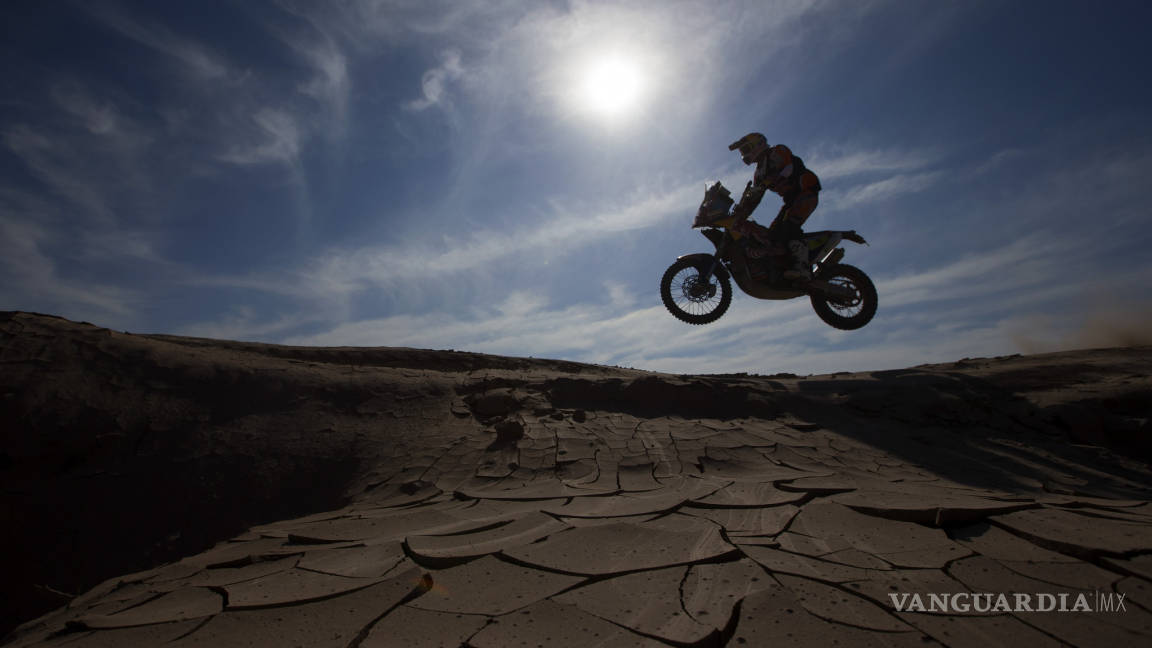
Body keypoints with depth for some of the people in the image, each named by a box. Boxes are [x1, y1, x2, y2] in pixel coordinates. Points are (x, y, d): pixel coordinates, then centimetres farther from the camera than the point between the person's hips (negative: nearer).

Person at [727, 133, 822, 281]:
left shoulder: (778, 152, -5)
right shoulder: (760, 172, 20)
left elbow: (785, 170, -25)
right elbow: (753, 199, 14)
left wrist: (762, 185, -34)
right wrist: (739, 218, 2)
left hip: (807, 191, -9)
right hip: (792, 200, 10)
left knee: (789, 226, -30)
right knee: (772, 234, 0)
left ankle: (803, 265, -39)